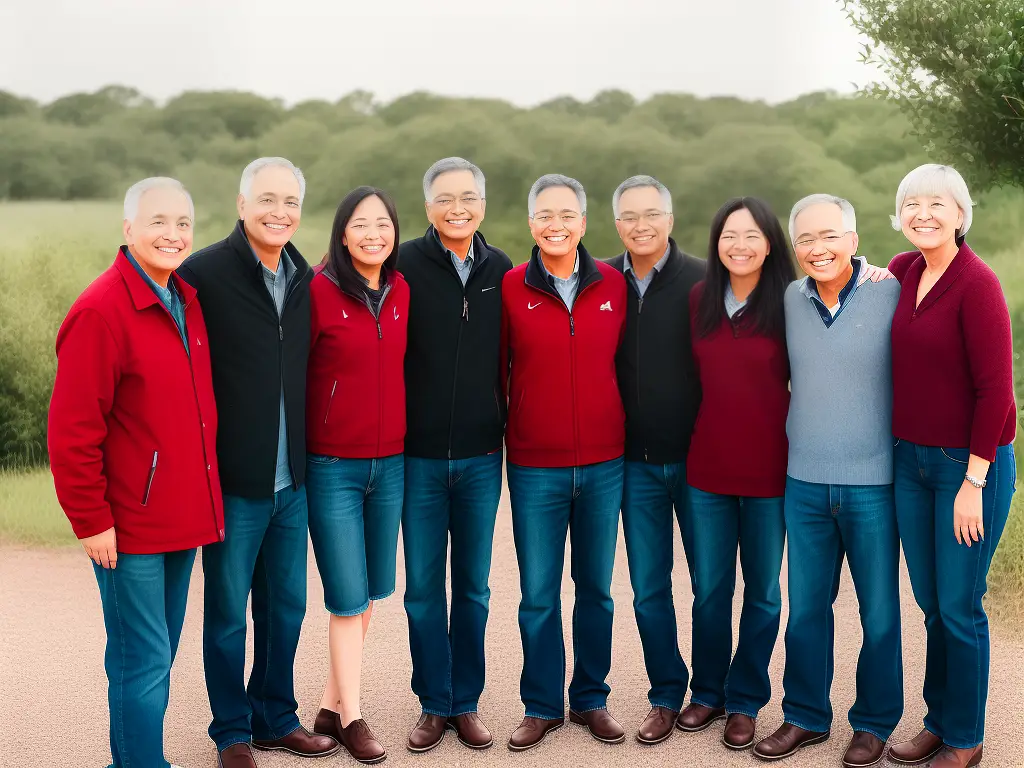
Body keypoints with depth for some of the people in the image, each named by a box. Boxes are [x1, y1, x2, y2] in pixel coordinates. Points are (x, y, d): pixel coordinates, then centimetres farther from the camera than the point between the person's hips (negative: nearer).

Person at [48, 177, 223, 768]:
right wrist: (92, 521, -15)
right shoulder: (100, 311, -16)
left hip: (182, 517, 8)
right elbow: (73, 431, -16)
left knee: (161, 650, 18)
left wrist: (201, 494, 14)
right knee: (143, 663, -1)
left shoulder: (189, 299, 8)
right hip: (130, 527, -8)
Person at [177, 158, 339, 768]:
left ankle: (276, 718, 33)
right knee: (228, 611, 8)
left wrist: (308, 455, 11)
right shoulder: (204, 273, -11)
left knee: (286, 605, 16)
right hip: (233, 481, -5)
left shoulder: (307, 280, 7)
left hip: (293, 480, 6)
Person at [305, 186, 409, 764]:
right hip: (332, 466, -5)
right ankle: (351, 717, 15)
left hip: (391, 462, 5)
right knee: (349, 597, 0)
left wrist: (402, 435, 9)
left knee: (371, 592, 11)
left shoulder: (402, 292, 5)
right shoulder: (320, 291, -10)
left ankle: (333, 705, 25)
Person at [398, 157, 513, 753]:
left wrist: (507, 423, 7)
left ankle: (467, 702, 23)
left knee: (474, 587, 10)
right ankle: (435, 704, 20)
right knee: (424, 587, 6)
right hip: (421, 454, -2)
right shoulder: (406, 264, -5)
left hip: (482, 456, 2)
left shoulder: (502, 271, 4)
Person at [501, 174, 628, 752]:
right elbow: (495, 368, 4)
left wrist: (627, 429, 8)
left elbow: (626, 361, 10)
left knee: (596, 588, 11)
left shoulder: (614, 284, 2)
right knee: (538, 594, 5)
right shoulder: (511, 288, -3)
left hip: (604, 463, 2)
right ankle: (543, 706, 20)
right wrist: (495, 432, 3)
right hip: (534, 465, -1)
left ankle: (591, 699, 26)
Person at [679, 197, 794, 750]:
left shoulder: (789, 304, -8)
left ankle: (745, 701, 26)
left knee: (761, 591, 11)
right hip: (707, 466, 3)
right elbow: (694, 374, 9)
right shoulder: (699, 299, 1)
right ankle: (708, 693, 30)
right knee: (709, 589, 13)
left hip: (769, 469, -2)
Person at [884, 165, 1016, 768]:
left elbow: (995, 390, -16)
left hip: (970, 466, -6)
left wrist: (973, 482, -16)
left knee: (959, 607, 3)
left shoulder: (977, 283, -15)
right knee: (931, 602, 15)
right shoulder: (903, 272, 4)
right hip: (911, 461, 6)